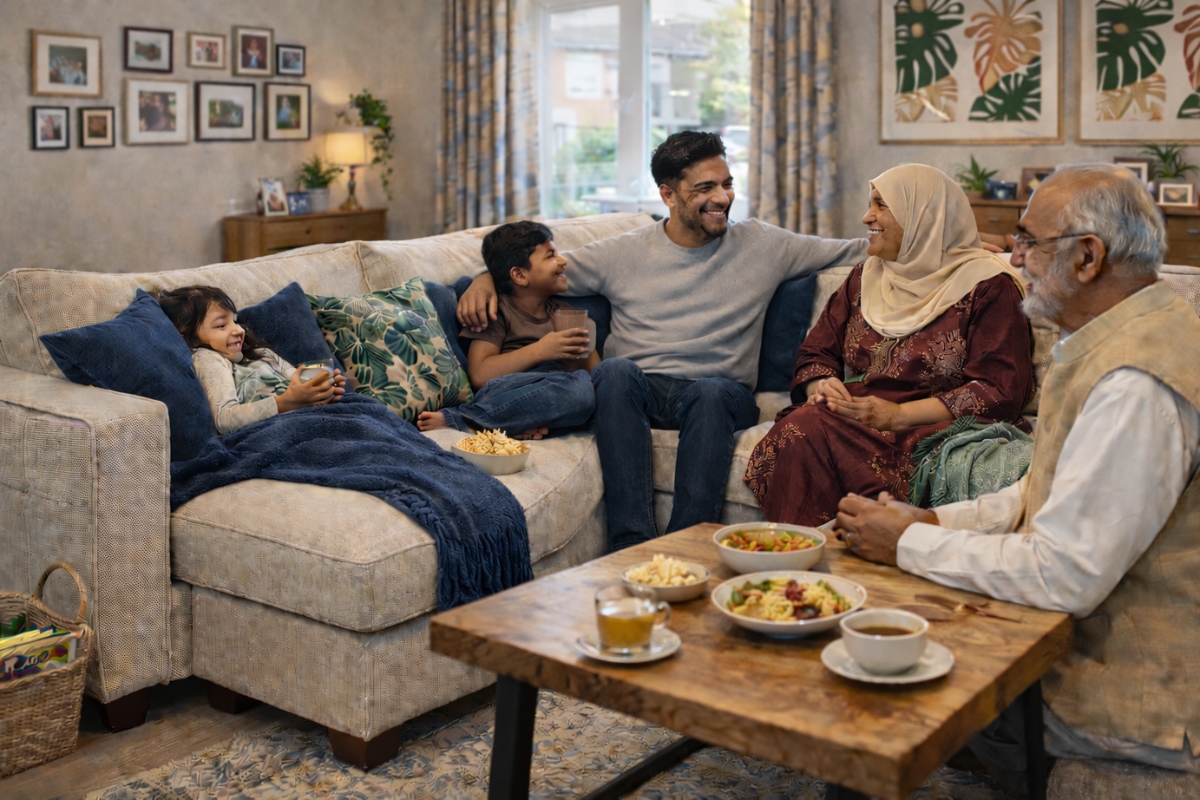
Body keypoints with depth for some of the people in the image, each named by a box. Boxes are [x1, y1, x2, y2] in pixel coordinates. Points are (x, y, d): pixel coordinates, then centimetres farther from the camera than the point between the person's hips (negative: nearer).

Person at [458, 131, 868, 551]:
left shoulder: (763, 246, 12)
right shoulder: (622, 254, 11)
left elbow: (855, 251, 15)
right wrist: (487, 278, -2)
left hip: (720, 395, 0)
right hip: (637, 393, 1)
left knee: (710, 392, -35)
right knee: (615, 371, -33)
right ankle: (633, 546, -37)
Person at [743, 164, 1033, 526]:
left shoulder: (987, 286, 0)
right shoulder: (866, 276, 21)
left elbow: (1001, 392, -9)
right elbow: (816, 351, 21)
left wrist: (899, 414, -17)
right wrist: (821, 385, -5)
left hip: (929, 430, -5)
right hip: (851, 420, 6)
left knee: (810, 433, -33)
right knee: (799, 428, -31)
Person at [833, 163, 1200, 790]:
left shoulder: (1136, 385, -29)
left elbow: (1065, 575, -30)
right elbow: (1051, 492, 14)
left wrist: (908, 544, -17)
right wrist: (932, 521, 1)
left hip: (1137, 696, -9)